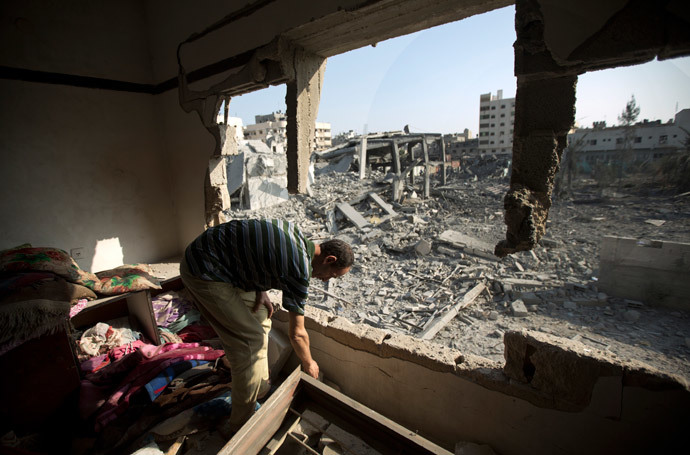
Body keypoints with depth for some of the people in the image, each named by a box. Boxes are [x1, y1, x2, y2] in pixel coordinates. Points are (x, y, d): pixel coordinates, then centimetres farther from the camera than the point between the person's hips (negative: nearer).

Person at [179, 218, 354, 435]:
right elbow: (296, 333, -11)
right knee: (249, 341, -7)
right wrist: (309, 364, 8)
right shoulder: (299, 269, -22)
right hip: (202, 271, -10)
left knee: (260, 317, 15)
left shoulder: (297, 234, 2)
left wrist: (260, 291, 4)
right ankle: (240, 424, 9)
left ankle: (260, 386, 32)